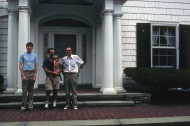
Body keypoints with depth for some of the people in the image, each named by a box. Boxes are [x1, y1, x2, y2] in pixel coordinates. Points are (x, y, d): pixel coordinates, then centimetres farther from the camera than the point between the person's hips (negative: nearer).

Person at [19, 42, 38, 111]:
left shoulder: (35, 56, 9)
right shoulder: (22, 55, 4)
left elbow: (36, 66, 7)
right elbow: (20, 66, 0)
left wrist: (35, 75, -2)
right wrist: (23, 75, -9)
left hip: (32, 73, 2)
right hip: (25, 72, -2)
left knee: (31, 90, 6)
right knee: (24, 90, -3)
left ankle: (30, 105, 12)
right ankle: (23, 105, 3)